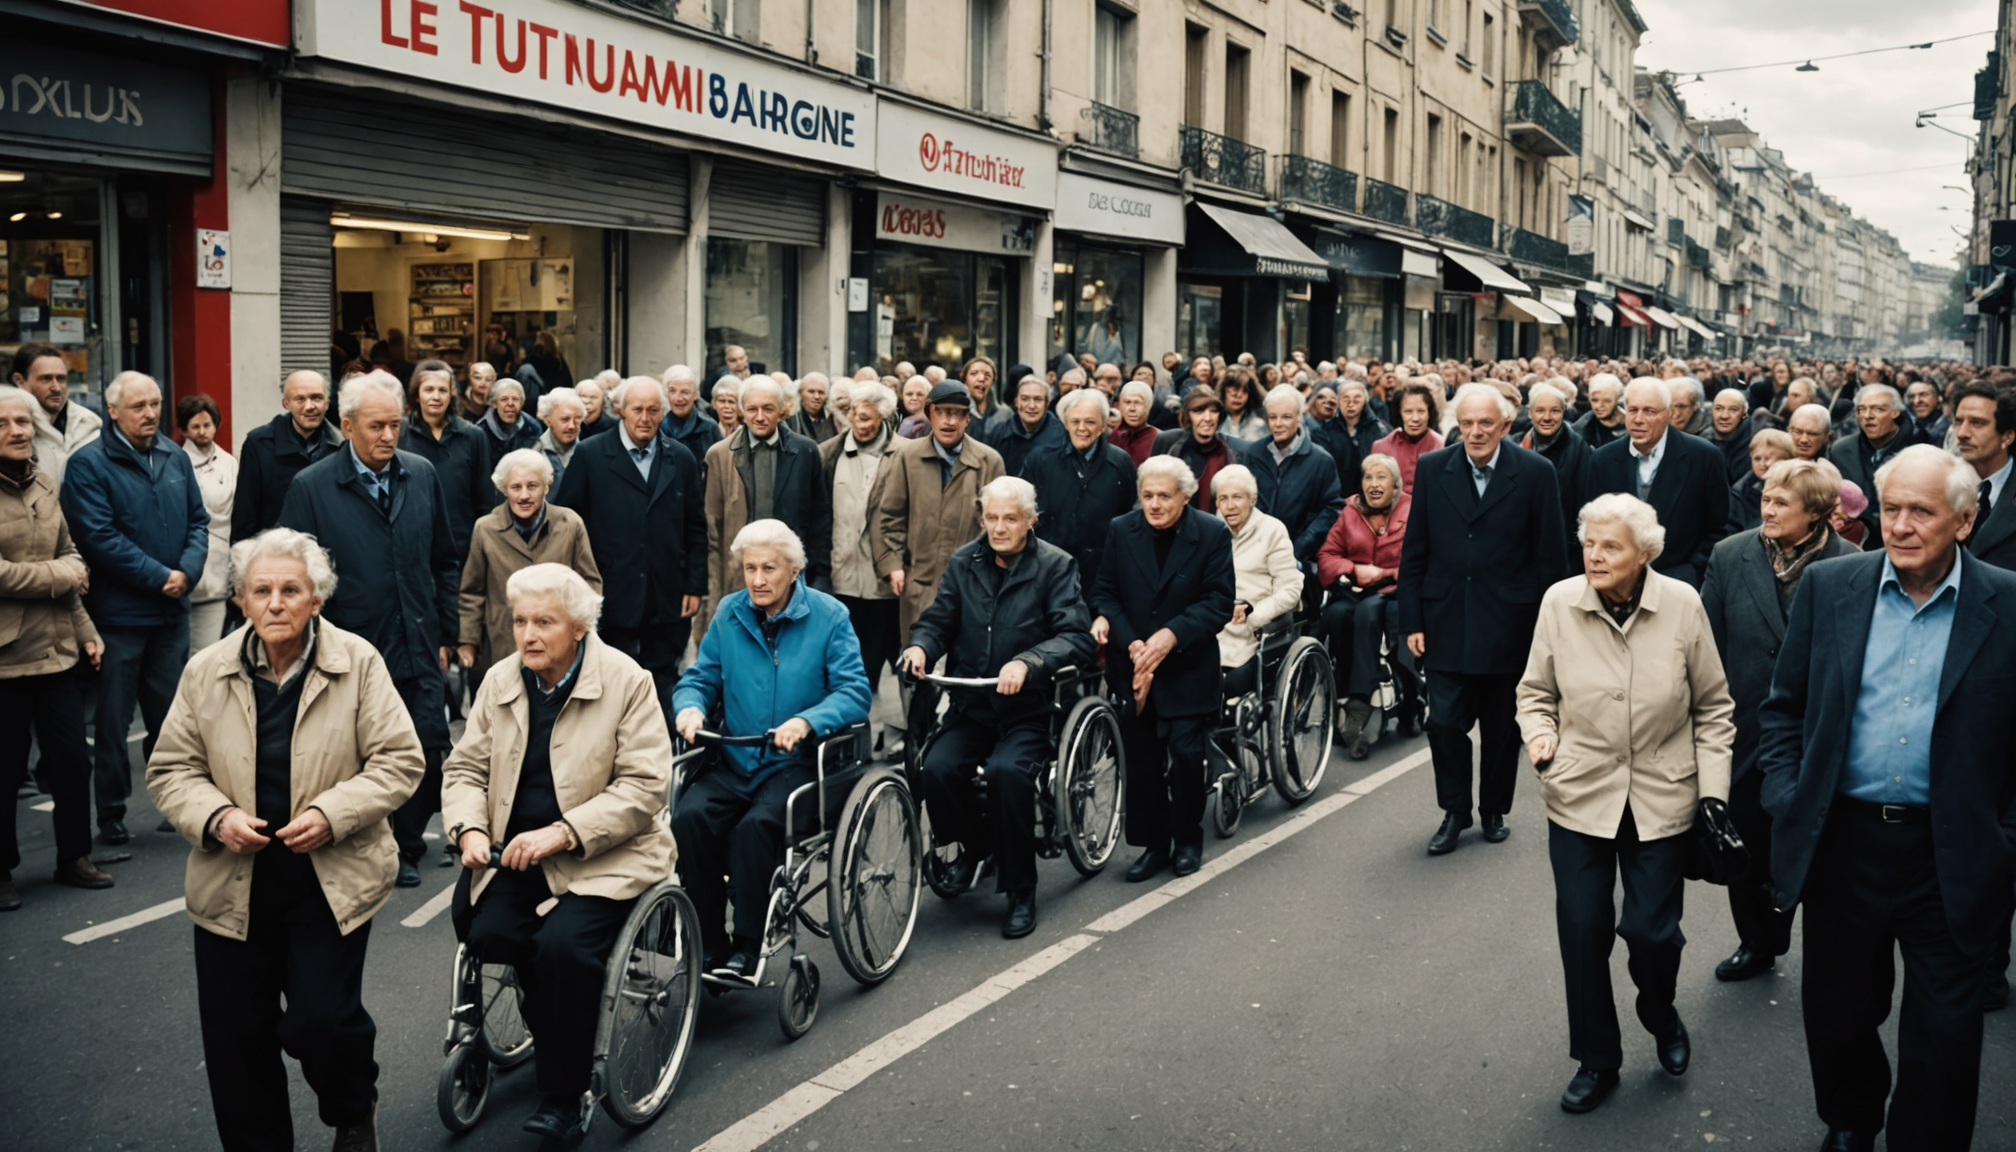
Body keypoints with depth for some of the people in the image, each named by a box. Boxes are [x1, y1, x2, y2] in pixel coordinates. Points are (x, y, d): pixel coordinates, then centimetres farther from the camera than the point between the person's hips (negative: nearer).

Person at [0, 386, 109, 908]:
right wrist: (59, 574, -10)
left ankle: (73, 857, 26)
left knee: (72, 761, 10)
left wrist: (86, 631, 11)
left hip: (58, 651, 5)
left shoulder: (44, 487, 10)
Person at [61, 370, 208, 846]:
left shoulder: (175, 458, 9)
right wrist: (158, 576, -16)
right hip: (118, 614, -5)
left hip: (172, 611, 5)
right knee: (112, 720, 4)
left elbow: (198, 520, 10)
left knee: (171, 715, 13)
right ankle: (111, 815, 14)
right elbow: (100, 537, -15)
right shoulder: (88, 464, -8)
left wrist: (187, 571, -7)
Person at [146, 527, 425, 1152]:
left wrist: (332, 813, -19)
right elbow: (170, 769, 5)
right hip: (232, 885, 3)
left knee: (321, 1022, -8)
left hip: (331, 881, -3)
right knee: (235, 1038, 7)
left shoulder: (358, 662, -6)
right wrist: (215, 817, -14)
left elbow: (400, 761, -6)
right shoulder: (206, 671, 1)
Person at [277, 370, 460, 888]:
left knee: (428, 754, 2)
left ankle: (406, 847, 24)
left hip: (419, 652, 3)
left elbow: (445, 563, 13)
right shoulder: (311, 487, -5)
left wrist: (444, 634, 11)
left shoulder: (423, 476, 7)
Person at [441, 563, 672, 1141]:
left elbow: (644, 787, -14)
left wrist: (562, 833, -22)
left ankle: (564, 1098, -8)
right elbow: (465, 768, 10)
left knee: (563, 943, -26)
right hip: (516, 851, 5)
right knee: (486, 930, -22)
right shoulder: (500, 681, 7)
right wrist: (469, 829, -11)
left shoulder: (626, 682, -10)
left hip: (601, 855, -5)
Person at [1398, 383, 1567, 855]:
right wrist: (1412, 620, -1)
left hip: (1508, 624, -1)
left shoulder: (1535, 473, -5)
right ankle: (1455, 811, 17)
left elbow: (1550, 556, -3)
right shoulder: (1432, 469, 1)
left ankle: (1495, 810, 30)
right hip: (1446, 619, 1)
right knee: (1445, 722, -2)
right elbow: (1414, 552, 3)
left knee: (1502, 727, 12)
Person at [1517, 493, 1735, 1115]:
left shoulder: (1682, 605, -9)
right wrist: (1538, 735, -13)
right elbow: (1535, 691, 6)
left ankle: (1660, 1016, 37)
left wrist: (1713, 790, -5)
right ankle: (1596, 1060, 27)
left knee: (1652, 931, 1)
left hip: (1660, 799, -1)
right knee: (1582, 931, 5)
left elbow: (1713, 707, 1)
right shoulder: (1559, 602, -7)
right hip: (1579, 795, 1)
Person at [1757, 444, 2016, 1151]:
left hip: (1950, 858, -2)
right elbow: (1784, 706, 6)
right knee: (1836, 1012, 18)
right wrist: (1786, 799, -3)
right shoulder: (1829, 587, 0)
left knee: (1943, 1039, 8)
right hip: (1842, 843, 2)